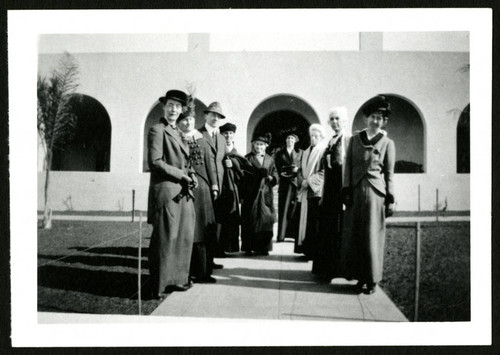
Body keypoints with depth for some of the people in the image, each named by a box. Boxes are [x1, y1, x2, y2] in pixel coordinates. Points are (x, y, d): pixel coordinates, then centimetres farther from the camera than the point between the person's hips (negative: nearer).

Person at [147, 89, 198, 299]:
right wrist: (182, 174, -14)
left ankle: (176, 279, 23)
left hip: (182, 193, 9)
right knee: (165, 238, -3)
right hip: (166, 191, -8)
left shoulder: (177, 132, 20)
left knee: (183, 237, 12)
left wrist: (190, 174, 5)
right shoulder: (157, 130, -7)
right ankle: (159, 286, 6)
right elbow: (155, 162, -16)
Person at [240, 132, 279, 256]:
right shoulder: (247, 159, 2)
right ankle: (249, 247, 6)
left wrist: (272, 178, -12)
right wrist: (242, 195, -7)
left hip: (266, 195, 3)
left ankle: (263, 247, 9)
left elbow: (275, 173, 13)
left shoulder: (270, 159, 13)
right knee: (250, 220, -1)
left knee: (266, 220, 1)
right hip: (251, 194, -3)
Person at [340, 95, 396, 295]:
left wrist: (390, 199, -1)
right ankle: (360, 276, 14)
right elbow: (348, 166, 8)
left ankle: (372, 279, 12)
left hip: (375, 192, -2)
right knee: (353, 235, 2)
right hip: (356, 191, 2)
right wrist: (346, 191, -2)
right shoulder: (355, 139, 10)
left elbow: (389, 173, 4)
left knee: (373, 236, 1)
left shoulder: (387, 143, 6)